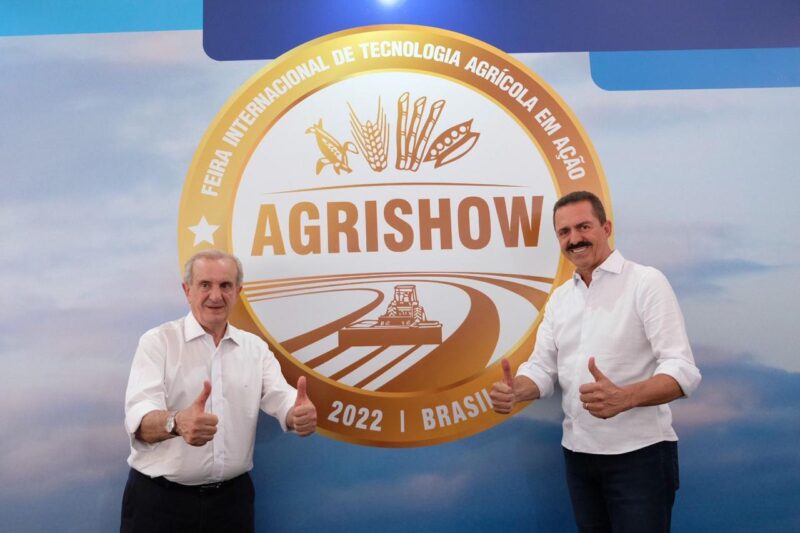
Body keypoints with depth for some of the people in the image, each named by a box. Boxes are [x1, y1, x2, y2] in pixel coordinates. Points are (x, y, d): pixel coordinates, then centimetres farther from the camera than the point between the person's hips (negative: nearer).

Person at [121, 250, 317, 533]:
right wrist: (177, 423, -43)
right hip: (160, 497, -3)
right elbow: (139, 418, -20)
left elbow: (281, 398, -8)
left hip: (232, 496, 3)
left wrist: (300, 414, -32)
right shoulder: (158, 342, -7)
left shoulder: (255, 347, 4)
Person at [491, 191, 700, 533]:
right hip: (578, 454, 6)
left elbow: (683, 370, -17)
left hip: (640, 453, -6)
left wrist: (623, 397, -36)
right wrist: (516, 390, -16)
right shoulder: (560, 298, 9)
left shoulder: (647, 283, -10)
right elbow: (543, 367, 7)